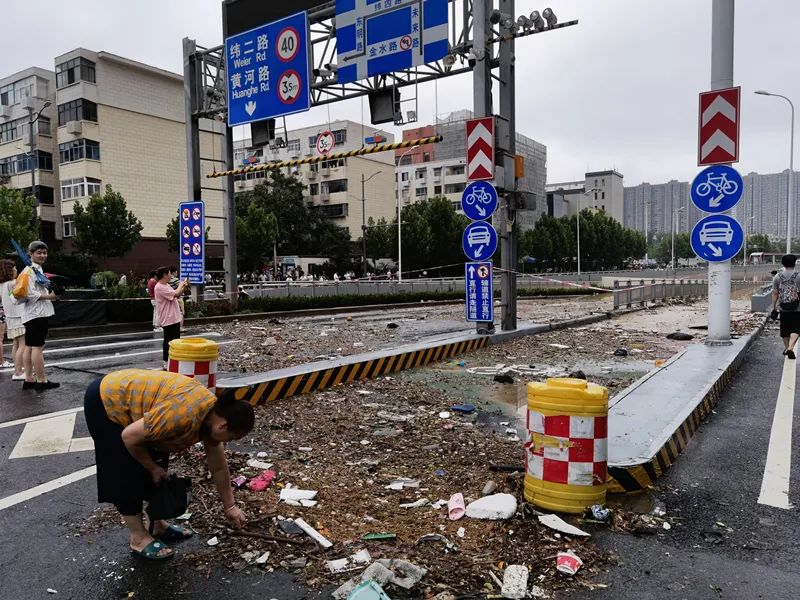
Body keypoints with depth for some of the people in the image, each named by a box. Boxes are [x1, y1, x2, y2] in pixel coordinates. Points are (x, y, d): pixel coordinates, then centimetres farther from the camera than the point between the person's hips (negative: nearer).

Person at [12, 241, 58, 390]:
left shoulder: (38, 270, 19)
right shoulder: (29, 271, -12)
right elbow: (28, 294, -20)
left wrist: (49, 294, 9)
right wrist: (48, 296, -17)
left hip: (38, 313, 10)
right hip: (36, 314, -10)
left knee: (29, 347, 11)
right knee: (38, 347, -7)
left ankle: (29, 379, 16)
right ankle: (42, 381, -4)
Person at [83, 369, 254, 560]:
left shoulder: (213, 416, -7)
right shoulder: (183, 415, -35)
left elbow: (219, 468, 5)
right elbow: (130, 437, -25)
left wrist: (230, 506, 11)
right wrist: (152, 468, -10)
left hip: (133, 397, 8)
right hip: (107, 401, -8)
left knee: (159, 475, 10)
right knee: (128, 475, -3)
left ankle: (158, 525, 24)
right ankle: (138, 538, 10)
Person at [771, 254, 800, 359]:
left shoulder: (777, 277, 0)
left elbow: (775, 294, 1)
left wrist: (774, 308, 7)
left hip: (783, 309, 3)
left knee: (785, 330, 15)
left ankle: (786, 348, 28)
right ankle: (790, 348, -17)